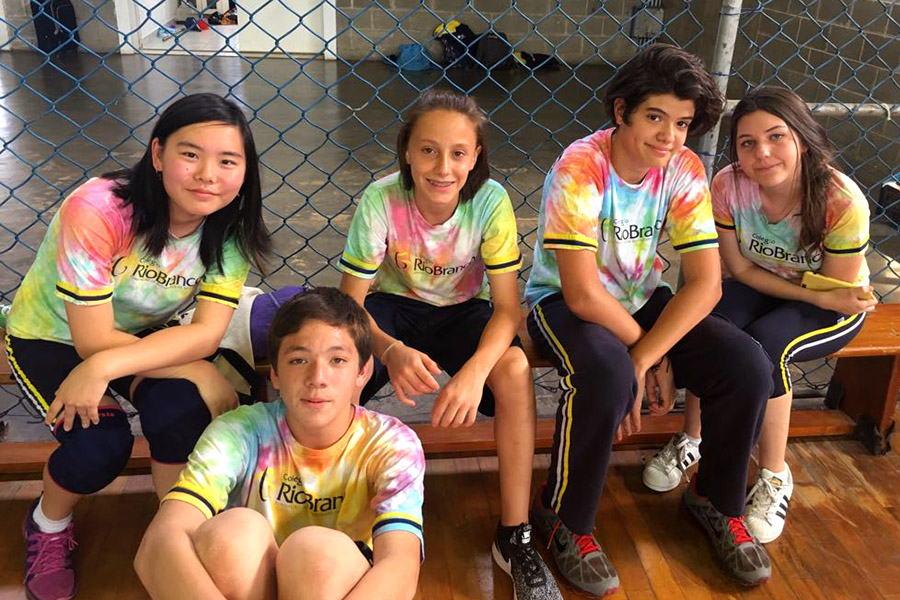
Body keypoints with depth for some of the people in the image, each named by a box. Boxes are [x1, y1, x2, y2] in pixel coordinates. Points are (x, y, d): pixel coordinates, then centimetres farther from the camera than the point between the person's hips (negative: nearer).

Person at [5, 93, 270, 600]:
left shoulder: (229, 228, -17)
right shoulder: (97, 211, -31)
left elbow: (207, 333, -26)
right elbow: (93, 339, -27)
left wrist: (106, 366, -38)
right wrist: (201, 375, -27)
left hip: (147, 335, 3)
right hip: (51, 338, -3)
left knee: (179, 406, -28)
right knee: (102, 442, -26)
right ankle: (48, 525, 9)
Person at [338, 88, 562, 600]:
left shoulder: (490, 201, -22)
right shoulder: (380, 201, -23)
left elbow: (508, 306, -22)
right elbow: (352, 301, -19)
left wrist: (475, 370, -42)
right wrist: (391, 351, -41)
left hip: (462, 312, 1)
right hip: (393, 308, 0)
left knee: (514, 367, -30)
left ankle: (515, 535, -14)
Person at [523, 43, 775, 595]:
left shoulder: (684, 170, -9)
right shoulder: (580, 169, -24)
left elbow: (706, 283, -14)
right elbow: (582, 293, -27)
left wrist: (643, 360, -24)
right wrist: (651, 354, -17)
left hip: (640, 299, 5)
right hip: (564, 303, -4)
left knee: (748, 366, -14)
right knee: (607, 377, -36)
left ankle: (717, 500, 13)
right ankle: (564, 519, -9)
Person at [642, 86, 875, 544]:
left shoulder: (842, 202, -29)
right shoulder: (727, 185, -21)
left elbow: (836, 291, -14)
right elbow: (741, 269, -12)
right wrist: (818, 294, -19)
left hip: (832, 307, -3)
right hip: (761, 288, 3)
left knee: (764, 344, -32)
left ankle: (775, 479, -13)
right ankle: (689, 441, -5)